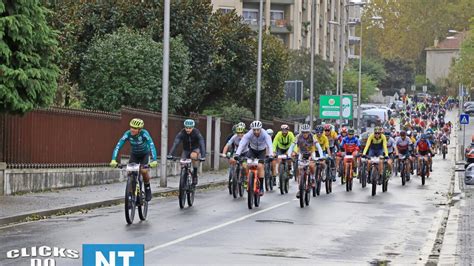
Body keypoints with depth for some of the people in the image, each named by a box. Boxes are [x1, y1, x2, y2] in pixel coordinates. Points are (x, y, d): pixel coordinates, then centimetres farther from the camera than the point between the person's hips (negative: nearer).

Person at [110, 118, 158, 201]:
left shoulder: (144, 133, -33)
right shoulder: (128, 134, -27)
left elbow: (152, 145, -42)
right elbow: (118, 146, -32)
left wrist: (154, 160, -55)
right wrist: (113, 160, -45)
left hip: (145, 154, -2)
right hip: (134, 154, 2)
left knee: (144, 171, -23)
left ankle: (147, 189, 3)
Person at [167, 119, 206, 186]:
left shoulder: (197, 133, -27)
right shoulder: (182, 133, -23)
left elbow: (202, 144, -35)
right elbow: (175, 144, -31)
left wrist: (203, 156, -49)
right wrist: (170, 154, -44)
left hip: (195, 149, -3)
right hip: (186, 150, 3)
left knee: (193, 156, -35)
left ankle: (195, 175, -20)